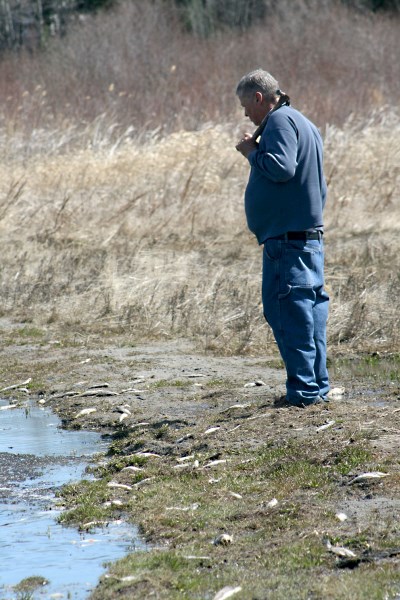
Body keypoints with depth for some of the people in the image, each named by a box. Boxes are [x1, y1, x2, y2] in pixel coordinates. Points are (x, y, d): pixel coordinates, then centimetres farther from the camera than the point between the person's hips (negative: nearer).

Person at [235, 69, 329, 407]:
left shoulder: (280, 121, -9)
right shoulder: (303, 124, 23)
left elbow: (281, 168, -24)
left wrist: (252, 152, -9)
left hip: (287, 238, -10)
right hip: (309, 236, 10)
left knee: (289, 314, -8)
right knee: (310, 313, 12)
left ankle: (303, 391, -9)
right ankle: (318, 387, 15)